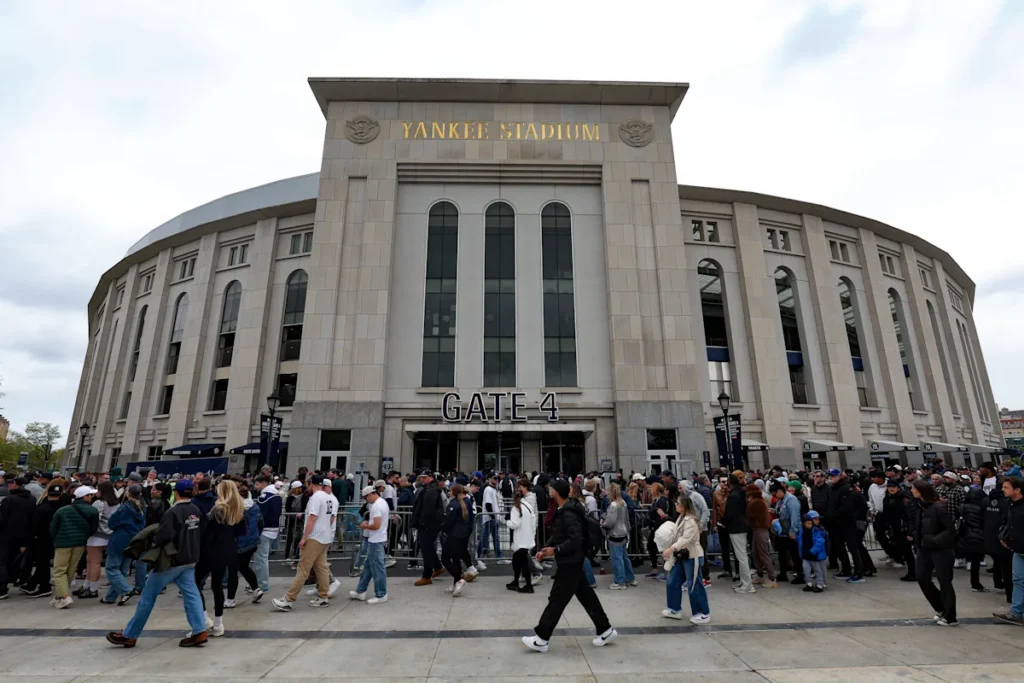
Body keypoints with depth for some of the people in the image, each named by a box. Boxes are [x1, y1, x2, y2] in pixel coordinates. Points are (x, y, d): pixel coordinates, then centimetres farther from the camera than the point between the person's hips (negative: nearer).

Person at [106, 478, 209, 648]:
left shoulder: (173, 512, -18)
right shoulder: (196, 511, 4)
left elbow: (162, 537, -23)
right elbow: (200, 534, 11)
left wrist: (152, 539, -3)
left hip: (170, 560, -7)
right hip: (189, 560, 7)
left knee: (148, 597, 8)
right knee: (191, 594, 5)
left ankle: (129, 635, 21)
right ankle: (200, 631, -2)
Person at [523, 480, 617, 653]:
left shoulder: (569, 514, -24)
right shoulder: (561, 510, 6)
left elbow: (575, 540, -27)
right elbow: (557, 535, 14)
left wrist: (556, 550, -25)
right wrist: (545, 549, 5)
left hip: (570, 563, -10)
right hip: (570, 562, 10)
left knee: (557, 600, -1)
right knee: (586, 596, 17)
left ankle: (541, 639, 9)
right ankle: (606, 630, 28)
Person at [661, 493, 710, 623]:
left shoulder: (690, 520, -21)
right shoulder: (680, 518, 10)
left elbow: (686, 538, -32)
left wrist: (671, 548, -40)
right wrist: (672, 550, 10)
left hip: (692, 556, -10)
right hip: (681, 555, 10)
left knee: (694, 585, 0)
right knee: (672, 582, 11)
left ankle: (704, 614, 17)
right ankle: (675, 610, 24)